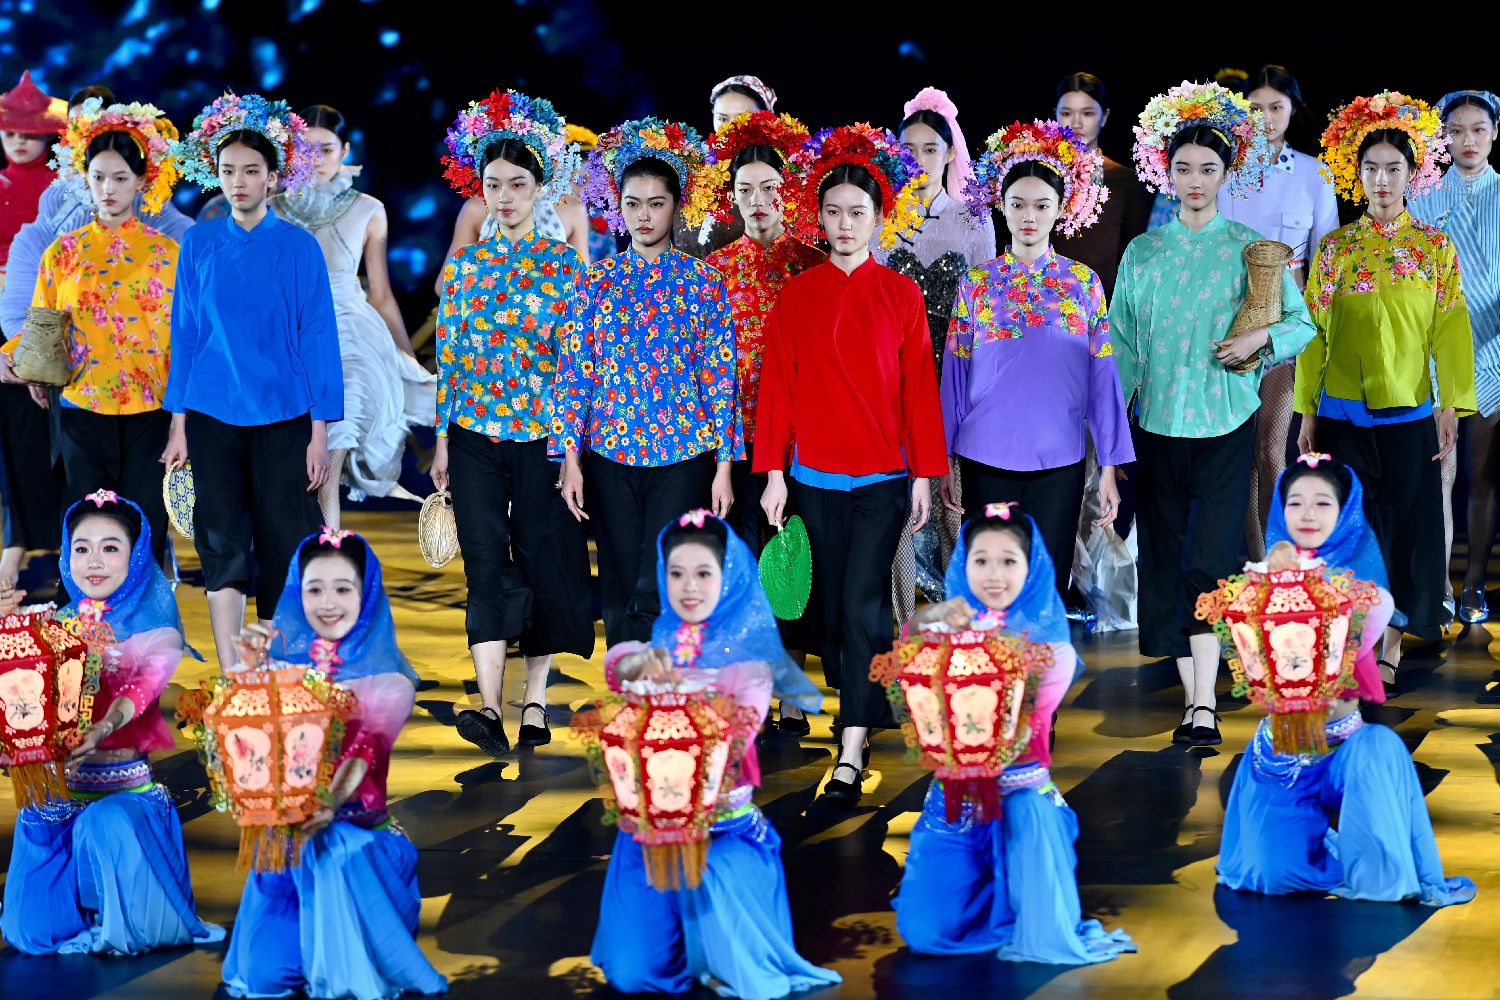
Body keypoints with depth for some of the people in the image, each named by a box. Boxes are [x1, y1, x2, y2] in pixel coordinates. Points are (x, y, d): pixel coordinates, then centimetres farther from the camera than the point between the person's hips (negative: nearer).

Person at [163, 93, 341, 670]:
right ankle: (231, 679, 5)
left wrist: (320, 432, -5)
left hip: (282, 415, -1)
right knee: (222, 545, 0)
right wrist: (178, 423, 4)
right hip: (212, 414, 1)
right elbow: (184, 333, 7)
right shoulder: (200, 244, 4)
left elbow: (317, 337, -2)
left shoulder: (298, 247, -2)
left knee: (283, 547, 2)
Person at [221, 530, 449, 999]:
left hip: (356, 825, -2)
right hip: (285, 825, 2)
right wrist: (248, 669, -15)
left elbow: (366, 755, -18)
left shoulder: (387, 679, -3)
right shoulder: (285, 660, 4)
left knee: (336, 856, -35)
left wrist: (330, 805, -36)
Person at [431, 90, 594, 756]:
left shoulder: (564, 265, -1)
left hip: (542, 433, -2)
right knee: (485, 559, -6)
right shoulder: (463, 264, 8)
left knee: (542, 559, 4)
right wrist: (442, 439, 7)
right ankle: (489, 707, -13)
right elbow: (448, 356, 10)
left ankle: (535, 699, 15)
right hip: (475, 433, 2)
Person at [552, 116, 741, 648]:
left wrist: (724, 464, -3)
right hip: (610, 456, 2)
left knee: (657, 595, -9)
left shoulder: (702, 281, 2)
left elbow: (720, 376, 1)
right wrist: (570, 457, -1)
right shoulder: (597, 280, 6)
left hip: (683, 457, -2)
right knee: (620, 593, 6)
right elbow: (574, 370, 5)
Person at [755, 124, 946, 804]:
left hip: (884, 475, -2)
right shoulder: (795, 296, 3)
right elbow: (777, 386, 3)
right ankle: (853, 703, 28)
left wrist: (924, 474, -3)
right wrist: (774, 473, -1)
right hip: (814, 477, 2)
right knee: (828, 605, 10)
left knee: (863, 603, -9)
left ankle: (852, 752, -10)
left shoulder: (901, 295, 0)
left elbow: (919, 387, 0)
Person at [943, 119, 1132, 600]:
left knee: (1048, 586, 4)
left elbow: (1102, 377, 2)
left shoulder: (1084, 283, 2)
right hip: (986, 462, 0)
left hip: (1059, 464, 0)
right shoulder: (976, 284, 3)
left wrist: (1109, 468, 0)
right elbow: (955, 375, 5)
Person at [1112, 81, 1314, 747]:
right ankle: (1192, 696, 12)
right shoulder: (1142, 252, 8)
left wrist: (1262, 337, -14)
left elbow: (1302, 325, 6)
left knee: (1209, 560, -11)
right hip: (1156, 424, 2)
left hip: (1227, 423, -2)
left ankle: (1205, 705, -10)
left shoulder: (1251, 248, 3)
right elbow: (1122, 345, 10)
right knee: (1163, 560, 2)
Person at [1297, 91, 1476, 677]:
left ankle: (1393, 643, 14)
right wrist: (1307, 413, 1)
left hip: (1409, 414, 0)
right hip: (1342, 414, 1)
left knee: (1406, 524, 3)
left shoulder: (1435, 247, 2)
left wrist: (1450, 406, -7)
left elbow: (1450, 331, 0)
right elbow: (1314, 333, 4)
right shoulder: (1334, 248, 4)